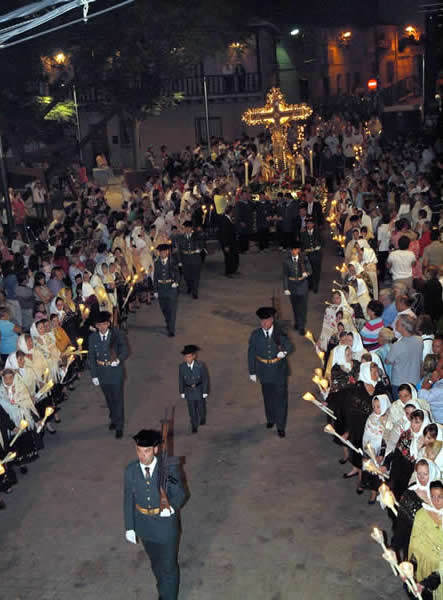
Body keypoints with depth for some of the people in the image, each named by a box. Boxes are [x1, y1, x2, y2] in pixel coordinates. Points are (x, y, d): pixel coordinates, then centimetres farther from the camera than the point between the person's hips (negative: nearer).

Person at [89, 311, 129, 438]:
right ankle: (113, 419, 43)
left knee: (118, 398, 3)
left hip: (115, 371, -3)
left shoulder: (117, 335, -12)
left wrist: (118, 359, -25)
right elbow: (92, 357, 0)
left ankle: (119, 426, 15)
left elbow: (125, 351, -5)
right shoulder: (93, 337, -6)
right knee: (109, 398, 20)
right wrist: (94, 375, -2)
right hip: (101, 372, 3)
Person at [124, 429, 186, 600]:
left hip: (166, 523, -3)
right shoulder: (131, 471, -14)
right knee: (156, 562, 26)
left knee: (168, 565, 11)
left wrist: (172, 507, -26)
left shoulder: (169, 468, -21)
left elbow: (180, 494, -8)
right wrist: (129, 527, 0)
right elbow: (129, 499, -3)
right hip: (144, 525, 3)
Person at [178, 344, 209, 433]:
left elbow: (205, 379, -13)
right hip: (189, 391, 1)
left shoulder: (201, 365, -23)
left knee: (201, 406, 18)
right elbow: (181, 380, -4)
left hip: (199, 389, -1)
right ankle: (194, 426, 29)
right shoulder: (182, 367, -16)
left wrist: (205, 392, -8)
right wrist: (182, 392, 2)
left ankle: (202, 418, 51)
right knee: (192, 410, 8)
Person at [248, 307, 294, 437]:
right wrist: (252, 372, -1)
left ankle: (280, 426, 16)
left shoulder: (280, 333, -13)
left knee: (281, 397, 3)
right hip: (264, 371, 2)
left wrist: (284, 352, -24)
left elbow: (290, 346, 0)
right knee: (268, 397, 20)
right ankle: (270, 419, 44)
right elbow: (251, 353, -3)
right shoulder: (255, 335, -11)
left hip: (279, 370, -2)